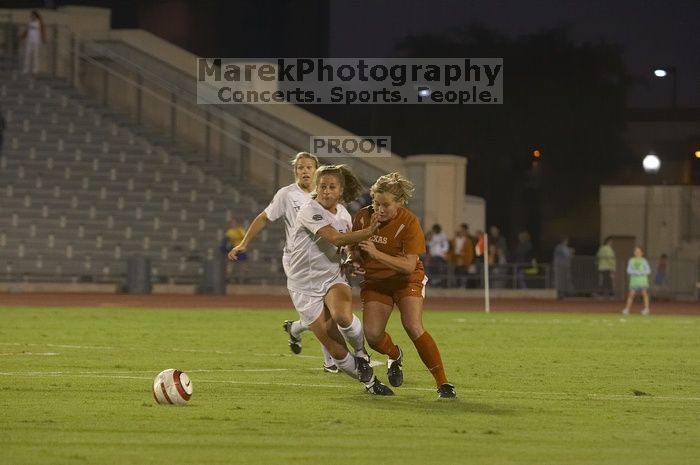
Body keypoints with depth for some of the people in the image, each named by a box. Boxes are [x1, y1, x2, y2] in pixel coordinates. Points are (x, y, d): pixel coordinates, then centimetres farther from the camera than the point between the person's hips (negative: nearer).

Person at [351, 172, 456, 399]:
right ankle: (395, 355, 24)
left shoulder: (409, 223, -21)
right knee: (372, 335, -14)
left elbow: (409, 265, -27)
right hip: (375, 281, 3)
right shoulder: (363, 217, -10)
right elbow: (354, 249, 9)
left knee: (414, 328, -24)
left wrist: (376, 254, -35)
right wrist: (354, 259, -15)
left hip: (406, 280, -3)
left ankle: (443, 383, -16)